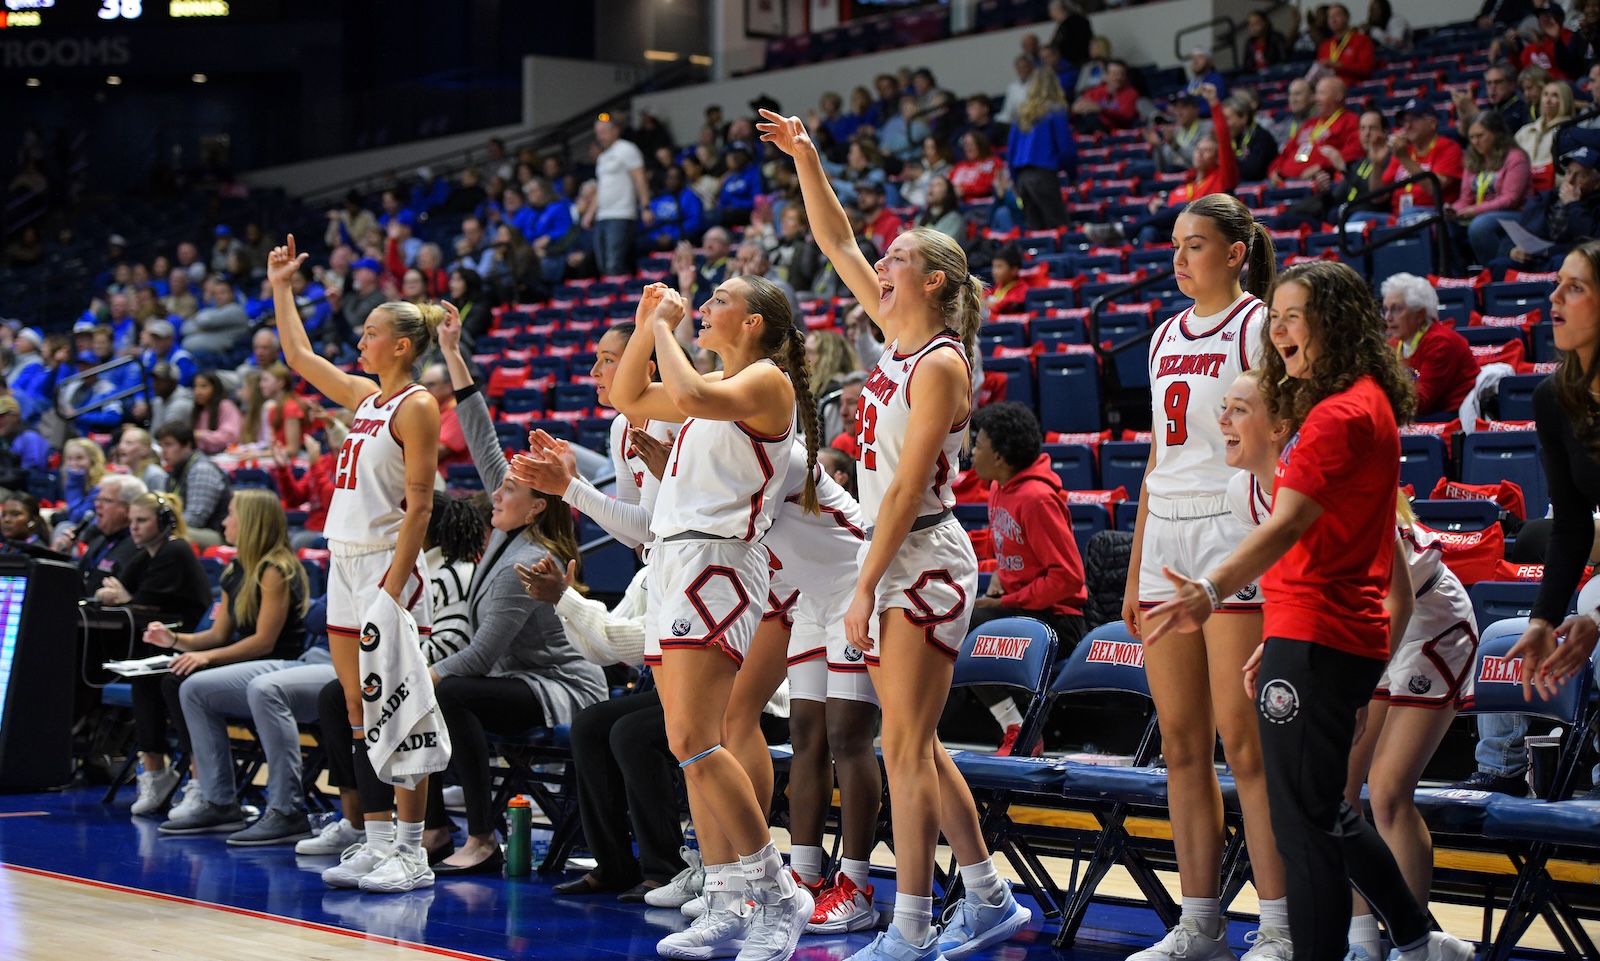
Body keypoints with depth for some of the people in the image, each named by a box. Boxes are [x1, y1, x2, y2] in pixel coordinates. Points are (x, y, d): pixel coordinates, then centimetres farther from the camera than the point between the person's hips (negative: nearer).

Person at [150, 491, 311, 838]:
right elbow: (219, 634, 17)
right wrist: (175, 640, 2)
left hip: (284, 667, -9)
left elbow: (264, 641, -15)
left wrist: (207, 656, -17)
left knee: (196, 687, -25)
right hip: (252, 668, 9)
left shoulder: (276, 571, -11)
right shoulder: (235, 572, 16)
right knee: (175, 681, -8)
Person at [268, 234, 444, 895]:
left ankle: (412, 854, -4)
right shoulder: (366, 396, 14)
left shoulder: (416, 407, -9)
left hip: (387, 566, -9)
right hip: (345, 563, 9)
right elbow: (300, 357, 29)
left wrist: (393, 586, -21)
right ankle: (377, 844, 14)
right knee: (358, 710, 9)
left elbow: (419, 505, -15)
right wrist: (280, 287, 29)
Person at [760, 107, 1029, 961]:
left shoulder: (941, 365, -14)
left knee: (905, 748, -8)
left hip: (924, 558, -9)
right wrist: (805, 161, 9)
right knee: (914, 746, 12)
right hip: (892, 556, 9)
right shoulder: (897, 336, 10)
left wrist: (865, 588, -19)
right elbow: (837, 245, 17)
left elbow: (907, 488, -18)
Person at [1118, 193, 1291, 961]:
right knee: (1181, 744, 7)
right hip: (1166, 536, 7)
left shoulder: (1258, 328, -4)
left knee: (1243, 741, -8)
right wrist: (1135, 570, 18)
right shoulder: (1167, 336, 17)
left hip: (1233, 536, -7)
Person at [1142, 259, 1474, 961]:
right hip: (1340, 635, 11)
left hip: (1317, 639, -11)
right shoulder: (1364, 404, 17)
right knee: (1323, 811, 22)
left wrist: (1212, 588, -43)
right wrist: (1277, 640, 24)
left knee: (1303, 819, -5)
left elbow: (1288, 523, -29)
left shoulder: (1341, 414, -16)